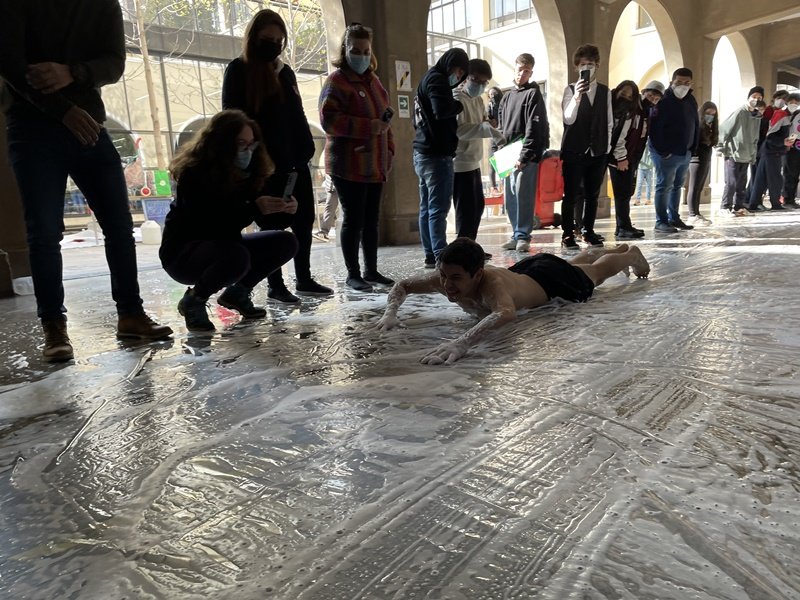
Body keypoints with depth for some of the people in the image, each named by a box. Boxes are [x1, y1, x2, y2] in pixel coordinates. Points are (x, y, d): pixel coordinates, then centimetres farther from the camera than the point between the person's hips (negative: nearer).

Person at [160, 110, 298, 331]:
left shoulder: (245, 171, -4)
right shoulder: (194, 174, -23)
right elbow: (211, 226, -30)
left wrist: (281, 206, -22)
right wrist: (255, 208, -37)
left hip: (225, 245, 7)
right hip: (182, 253, -7)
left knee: (286, 242, -7)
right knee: (237, 256, -37)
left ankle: (237, 293, 8)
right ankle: (192, 301, -9)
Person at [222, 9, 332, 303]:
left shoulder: (285, 72, 17)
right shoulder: (238, 71, 1)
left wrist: (306, 149, 6)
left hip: (294, 159, 6)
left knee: (303, 219, 6)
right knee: (272, 224, -2)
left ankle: (304, 279, 17)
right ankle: (275, 285, 7)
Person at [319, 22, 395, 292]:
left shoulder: (373, 80, 18)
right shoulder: (336, 81, -7)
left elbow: (384, 117, 25)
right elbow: (328, 119, -19)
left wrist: (389, 150, 13)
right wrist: (368, 127, -23)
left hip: (375, 165, 8)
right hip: (349, 165, -7)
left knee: (371, 220, 11)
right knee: (353, 219, -3)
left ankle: (371, 270, 20)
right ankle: (353, 274, 6)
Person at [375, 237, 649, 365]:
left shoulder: (491, 283, -51)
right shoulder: (446, 277, -34)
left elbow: (506, 313, -74)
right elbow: (402, 285, -20)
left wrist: (462, 343, -85)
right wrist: (391, 313, -40)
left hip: (552, 278, -6)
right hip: (525, 269, 6)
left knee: (596, 273, 28)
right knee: (575, 262, 38)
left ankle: (631, 255, 63)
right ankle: (620, 248, 71)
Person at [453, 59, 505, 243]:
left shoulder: (478, 99, 16)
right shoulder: (457, 99, -13)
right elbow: (457, 129, -27)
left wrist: (487, 123, 3)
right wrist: (488, 129, -33)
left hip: (473, 162, 10)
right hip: (460, 163, -10)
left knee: (478, 205, 16)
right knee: (467, 209, -8)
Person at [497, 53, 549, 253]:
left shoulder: (533, 95, -2)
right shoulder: (507, 96, 19)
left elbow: (534, 129, -11)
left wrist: (524, 156, -19)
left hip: (526, 156, -7)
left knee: (523, 195, -10)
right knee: (509, 198, 8)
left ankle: (523, 236, -3)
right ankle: (517, 234, 17)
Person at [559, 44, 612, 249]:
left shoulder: (605, 91, 11)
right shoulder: (570, 90, 0)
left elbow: (609, 121, 14)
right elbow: (569, 119, -14)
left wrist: (607, 145, 9)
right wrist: (577, 97, -28)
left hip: (598, 151, 4)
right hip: (574, 150, -4)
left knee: (593, 195, 9)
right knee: (571, 195, -4)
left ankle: (588, 231, 19)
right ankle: (567, 235, 3)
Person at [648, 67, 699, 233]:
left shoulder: (691, 100, 11)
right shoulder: (663, 101, -12)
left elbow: (695, 125, 17)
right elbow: (655, 128, -18)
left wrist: (692, 148, 8)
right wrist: (663, 151, -19)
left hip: (685, 153, 8)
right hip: (667, 154, -8)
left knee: (677, 186, 13)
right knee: (664, 186, -4)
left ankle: (674, 218, 23)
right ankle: (661, 222, 1)